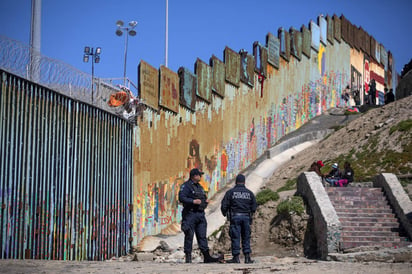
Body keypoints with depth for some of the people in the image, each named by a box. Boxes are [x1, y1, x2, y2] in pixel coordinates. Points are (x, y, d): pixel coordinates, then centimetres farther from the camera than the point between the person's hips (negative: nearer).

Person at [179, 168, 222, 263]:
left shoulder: (199, 187, 20)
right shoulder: (186, 186, -6)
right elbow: (181, 198, -16)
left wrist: (206, 201, 8)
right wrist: (193, 201, -22)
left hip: (200, 214, 7)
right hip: (190, 214, -7)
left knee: (202, 236, 5)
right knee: (189, 236, -3)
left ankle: (206, 257, 5)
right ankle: (188, 257, 3)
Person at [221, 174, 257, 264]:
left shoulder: (230, 192, 0)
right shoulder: (249, 193, 9)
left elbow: (224, 205, -2)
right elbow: (254, 207, 11)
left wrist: (225, 213, 17)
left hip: (235, 217, -2)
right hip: (246, 217, 2)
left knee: (235, 237, 0)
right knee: (246, 237, 7)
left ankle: (236, 257, 0)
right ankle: (247, 257, 5)